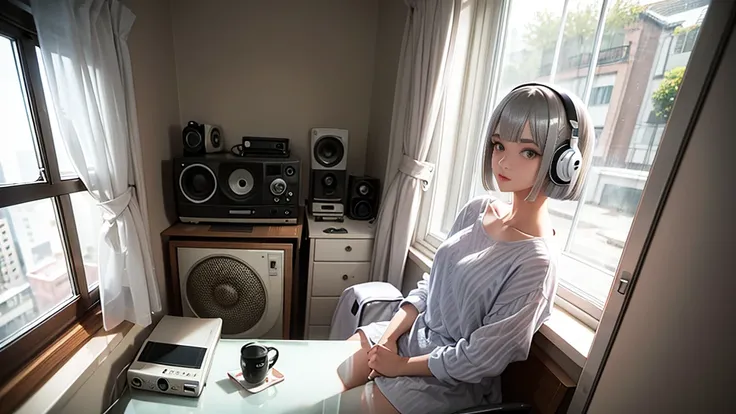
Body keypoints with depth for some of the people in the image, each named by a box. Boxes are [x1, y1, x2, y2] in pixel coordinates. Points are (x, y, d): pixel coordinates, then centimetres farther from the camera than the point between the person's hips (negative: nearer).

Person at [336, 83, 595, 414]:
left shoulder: (536, 261, -25)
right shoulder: (478, 209, -6)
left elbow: (480, 359, -20)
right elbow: (431, 283, 1)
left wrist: (400, 365, -10)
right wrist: (388, 337, -6)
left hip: (454, 380, -5)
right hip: (415, 333, 5)